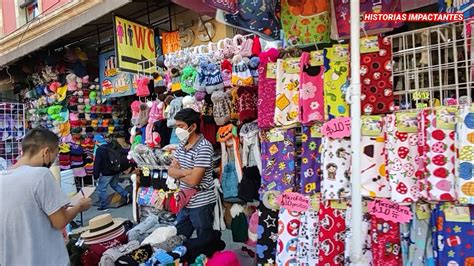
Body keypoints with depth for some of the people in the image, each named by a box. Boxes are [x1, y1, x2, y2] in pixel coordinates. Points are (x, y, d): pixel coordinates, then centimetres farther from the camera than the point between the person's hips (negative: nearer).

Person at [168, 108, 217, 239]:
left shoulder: (204, 147, -20)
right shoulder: (182, 144, 6)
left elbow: (193, 180, -24)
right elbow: (170, 171, 2)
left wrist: (178, 172, -6)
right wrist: (186, 171, -17)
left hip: (201, 204, -8)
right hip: (185, 202, 8)